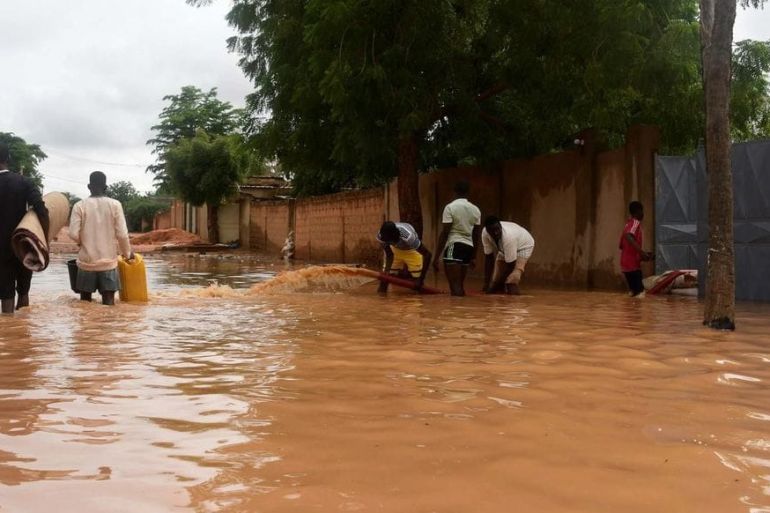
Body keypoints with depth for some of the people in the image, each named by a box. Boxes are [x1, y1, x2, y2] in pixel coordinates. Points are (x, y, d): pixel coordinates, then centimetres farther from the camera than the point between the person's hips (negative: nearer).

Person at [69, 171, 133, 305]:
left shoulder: (80, 205, -5)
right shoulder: (114, 204, -5)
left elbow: (74, 234, -9)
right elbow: (122, 234, -8)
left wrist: (84, 242, 13)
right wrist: (127, 253, 8)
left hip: (86, 261, 1)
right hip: (108, 261, 0)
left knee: (85, 302, 12)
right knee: (108, 301, 4)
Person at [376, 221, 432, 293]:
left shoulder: (408, 237, -45)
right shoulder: (381, 236, -32)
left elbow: (427, 254, -38)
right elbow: (389, 255, -13)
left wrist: (421, 279, -37)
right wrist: (387, 270, -31)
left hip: (411, 250, -3)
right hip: (395, 249, 3)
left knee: (416, 277, -11)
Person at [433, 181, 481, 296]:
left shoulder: (450, 207, -6)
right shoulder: (475, 209, 12)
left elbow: (445, 233, -11)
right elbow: (476, 235, 14)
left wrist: (437, 256, -8)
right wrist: (473, 257, 22)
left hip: (454, 246, -6)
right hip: (469, 247, 6)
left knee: (454, 286, -8)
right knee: (460, 285, 15)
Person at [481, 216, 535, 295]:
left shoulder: (508, 236, -43)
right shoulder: (485, 233, -29)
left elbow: (511, 265, -33)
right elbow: (488, 257, -18)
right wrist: (486, 282, -19)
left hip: (523, 245, -5)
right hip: (504, 249, 5)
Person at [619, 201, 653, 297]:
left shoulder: (628, 224, 19)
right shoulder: (635, 223, -8)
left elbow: (622, 245, 24)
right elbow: (628, 237, -29)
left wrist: (641, 253, 26)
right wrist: (641, 252, -31)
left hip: (626, 264, 9)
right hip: (633, 264, -9)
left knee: (634, 291, 12)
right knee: (639, 292, -10)